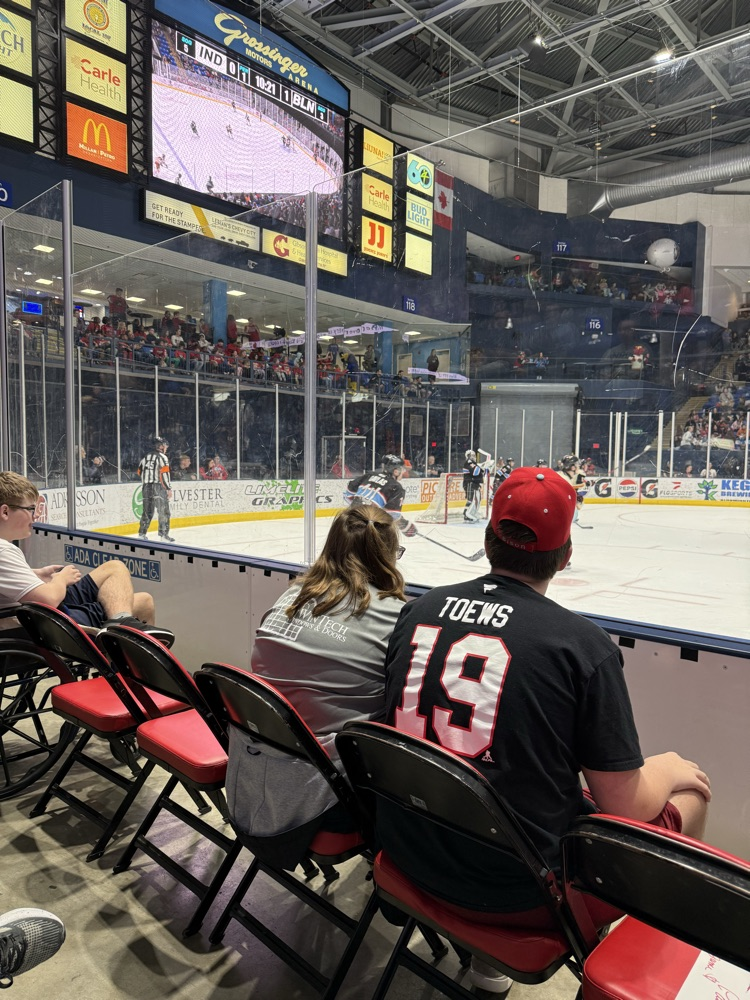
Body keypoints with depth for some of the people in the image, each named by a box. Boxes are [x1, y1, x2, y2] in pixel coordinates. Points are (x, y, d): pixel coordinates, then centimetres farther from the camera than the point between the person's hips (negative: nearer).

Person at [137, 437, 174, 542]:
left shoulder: (145, 456, 14)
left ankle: (142, 533, 16)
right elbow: (165, 474, -16)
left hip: (146, 487, 7)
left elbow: (140, 472, 17)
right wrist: (169, 489, -13)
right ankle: (164, 534, -5)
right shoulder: (162, 457, -8)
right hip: (158, 486, -7)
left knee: (147, 511, 14)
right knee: (163, 511, -2)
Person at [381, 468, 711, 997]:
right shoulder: (584, 643, -19)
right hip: (519, 887, -4)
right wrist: (668, 770, 9)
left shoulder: (419, 609, -5)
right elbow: (624, 803, -12)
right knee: (690, 798, 12)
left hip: (409, 852, 5)